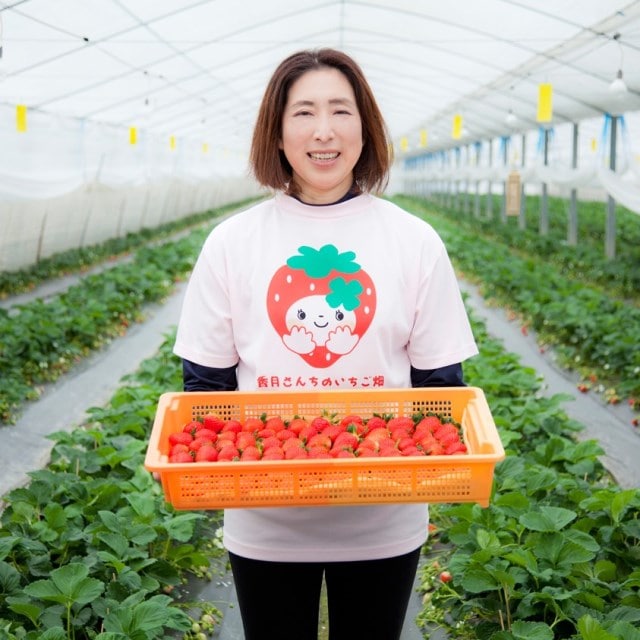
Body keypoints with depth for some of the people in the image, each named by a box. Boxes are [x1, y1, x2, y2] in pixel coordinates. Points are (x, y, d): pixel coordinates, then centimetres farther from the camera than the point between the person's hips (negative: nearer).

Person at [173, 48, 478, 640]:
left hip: (384, 525, 0)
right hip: (264, 527, 0)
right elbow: (205, 381, 1)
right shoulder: (232, 242, -3)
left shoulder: (416, 242, -3)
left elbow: (441, 382, 0)